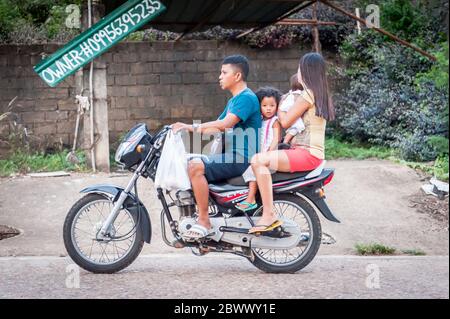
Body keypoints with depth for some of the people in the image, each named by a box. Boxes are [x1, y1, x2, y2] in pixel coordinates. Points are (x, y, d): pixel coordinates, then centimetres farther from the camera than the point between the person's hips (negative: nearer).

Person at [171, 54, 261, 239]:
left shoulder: (247, 98, -11)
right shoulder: (233, 100, 21)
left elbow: (226, 123, -25)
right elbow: (216, 128, 22)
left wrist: (192, 127, -26)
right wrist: (189, 129, 10)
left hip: (242, 158, -10)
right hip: (231, 156, 10)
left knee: (196, 166, -27)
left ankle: (204, 222, -23)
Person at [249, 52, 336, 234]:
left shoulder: (308, 94, -12)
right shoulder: (321, 94, 17)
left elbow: (285, 122, -12)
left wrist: (279, 107, 6)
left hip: (306, 153, -10)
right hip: (314, 152, 10)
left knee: (259, 160, -26)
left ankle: (269, 215, -32)